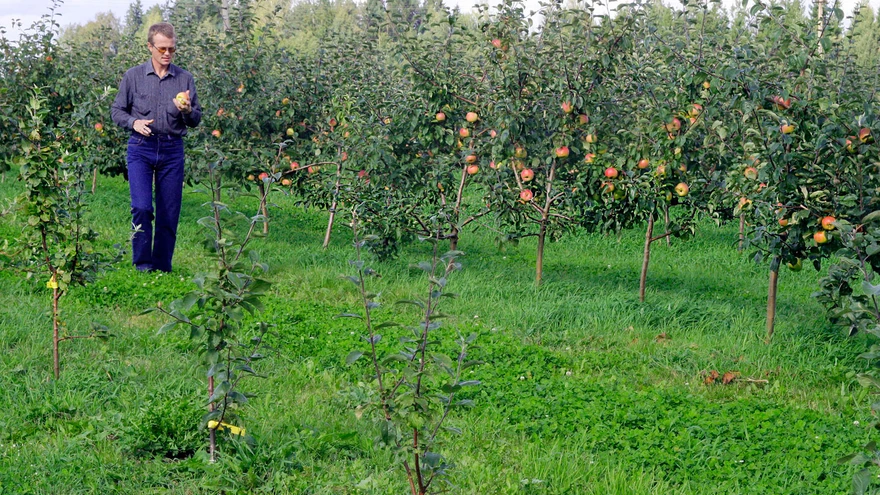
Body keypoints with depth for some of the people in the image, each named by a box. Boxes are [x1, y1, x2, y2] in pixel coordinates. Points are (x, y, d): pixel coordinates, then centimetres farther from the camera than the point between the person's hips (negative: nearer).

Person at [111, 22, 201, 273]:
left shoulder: (185, 78, 7)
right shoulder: (133, 76, 4)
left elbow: (196, 120, 10)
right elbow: (117, 110, 8)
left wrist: (187, 111, -13)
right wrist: (133, 122, -11)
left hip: (172, 150, 2)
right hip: (141, 148, -2)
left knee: (169, 214, 3)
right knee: (142, 207, -14)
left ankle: (162, 267, 13)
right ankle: (142, 264, -2)